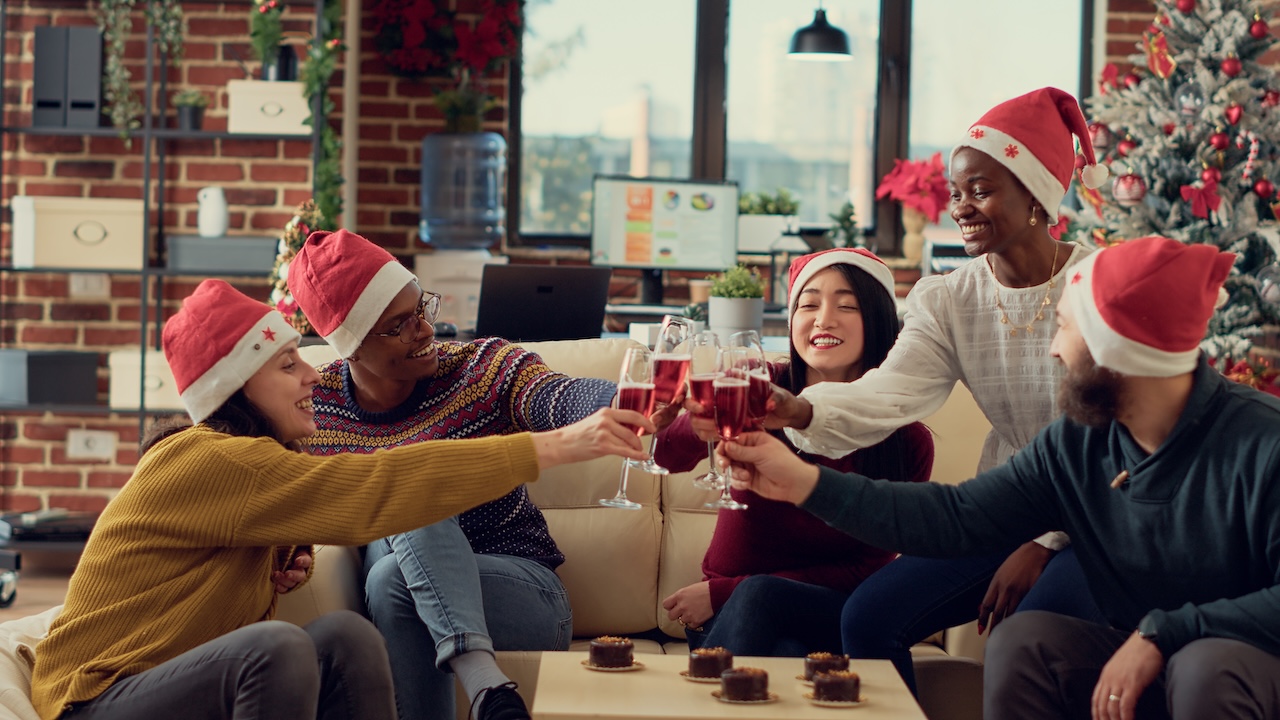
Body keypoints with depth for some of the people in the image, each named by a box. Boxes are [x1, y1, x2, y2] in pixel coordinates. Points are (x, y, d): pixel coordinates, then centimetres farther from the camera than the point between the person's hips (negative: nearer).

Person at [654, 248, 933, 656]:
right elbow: (668, 456, -20)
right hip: (727, 612, 0)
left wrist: (725, 591, -11)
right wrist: (697, 425, -47)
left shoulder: (908, 443, -4)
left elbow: (865, 569, -4)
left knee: (759, 595, -32)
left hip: (831, 620, 0)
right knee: (788, 656, -34)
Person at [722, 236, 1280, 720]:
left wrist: (1160, 633, -28)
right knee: (1021, 640, -18)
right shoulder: (1075, 446, 0)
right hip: (1134, 656, 5)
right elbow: (957, 517, 1)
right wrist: (804, 482, -3)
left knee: (1206, 666, -37)